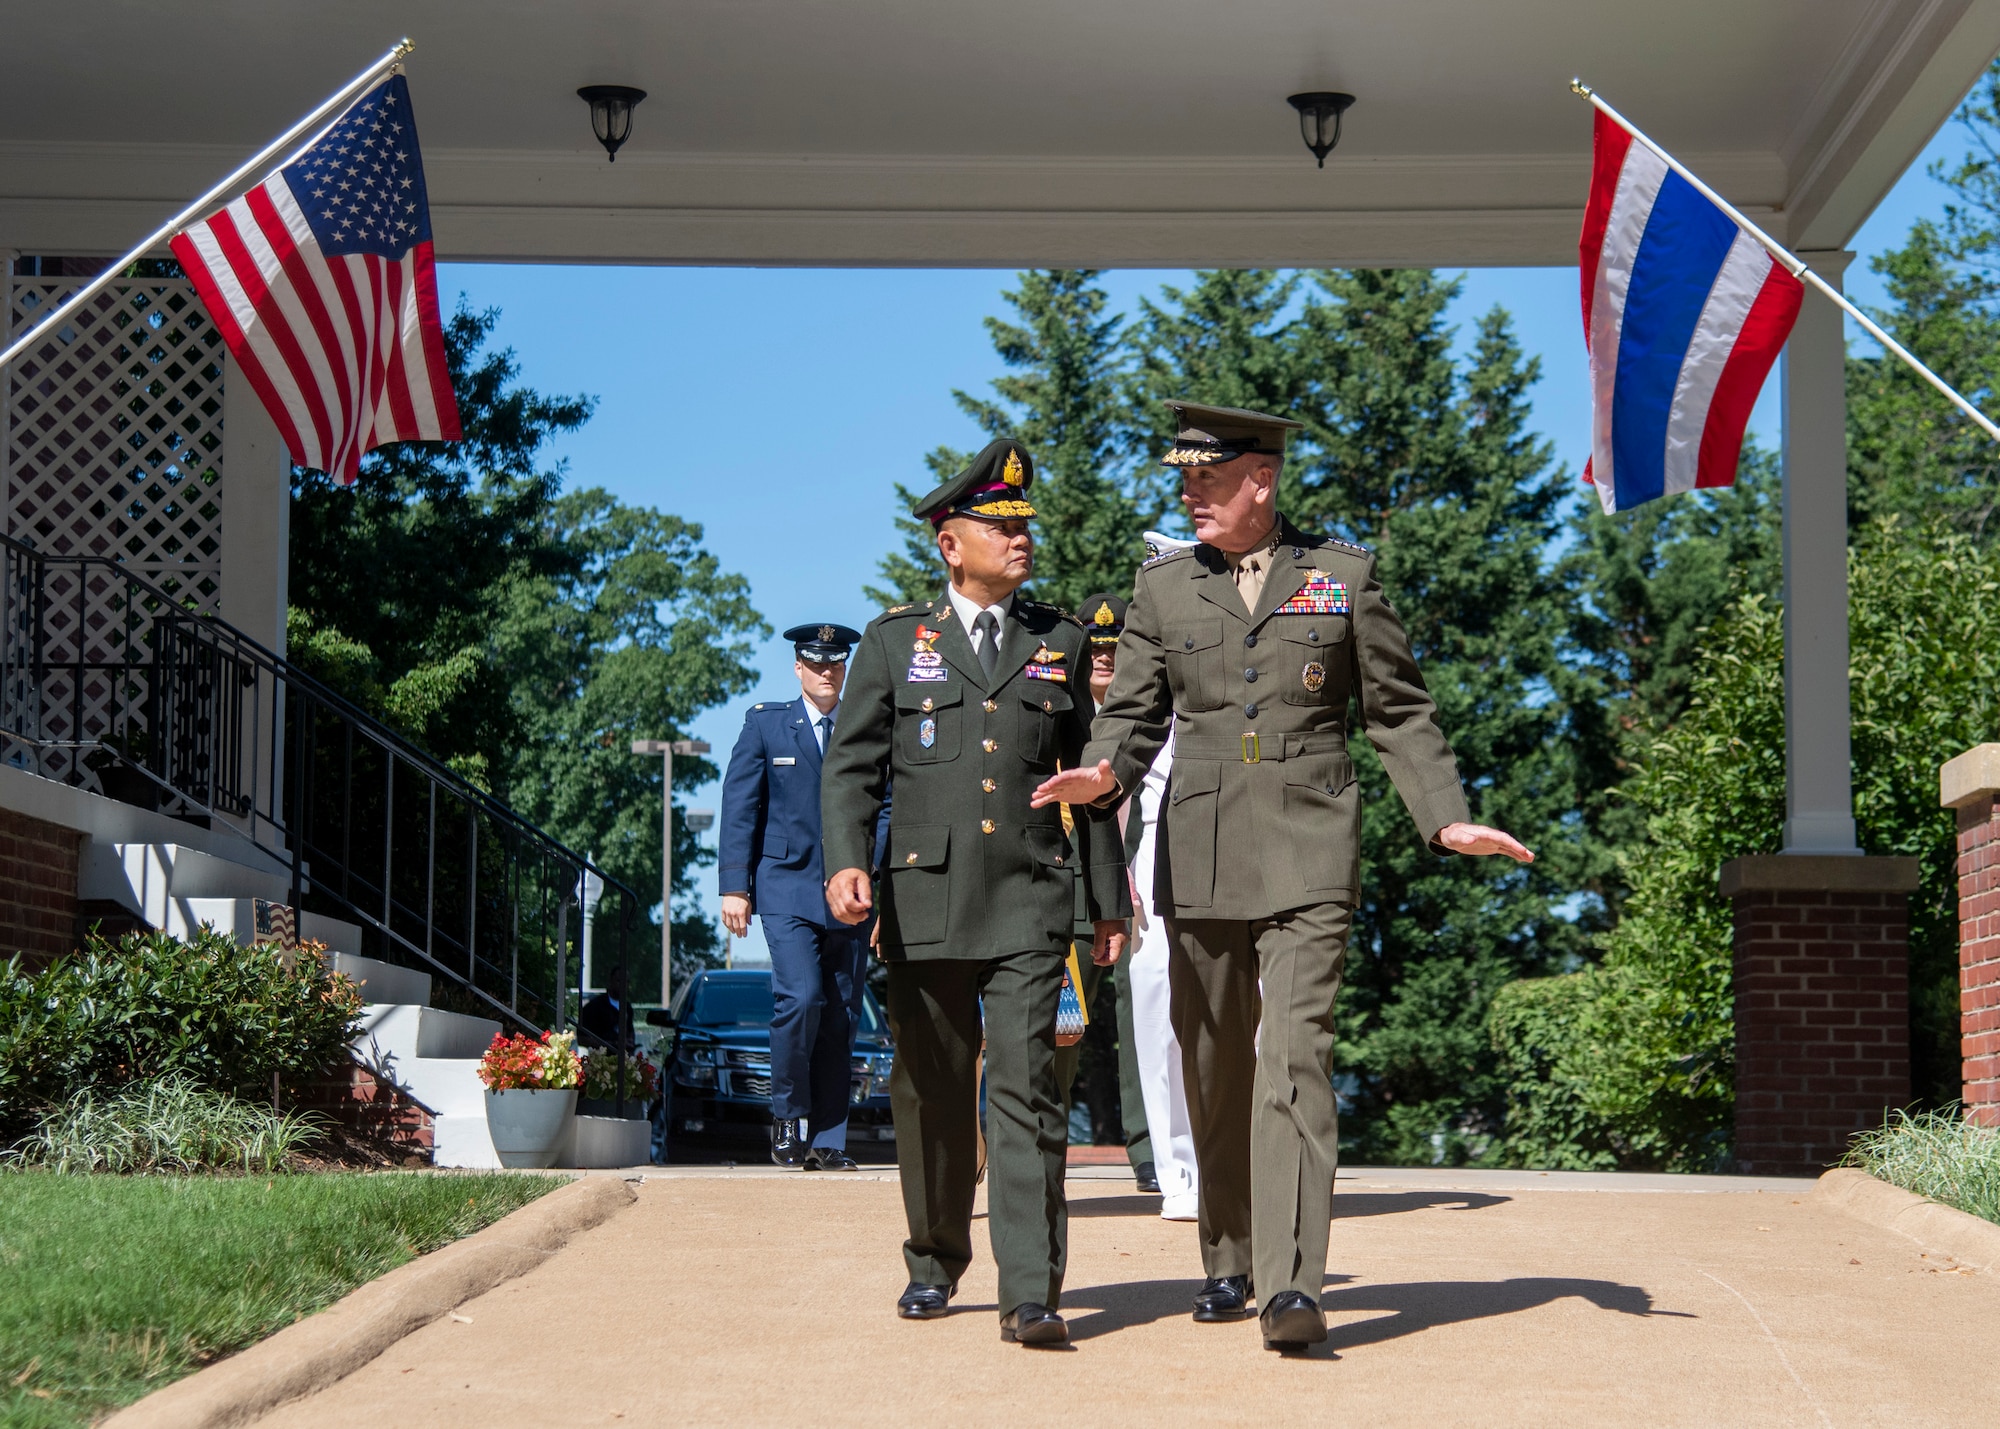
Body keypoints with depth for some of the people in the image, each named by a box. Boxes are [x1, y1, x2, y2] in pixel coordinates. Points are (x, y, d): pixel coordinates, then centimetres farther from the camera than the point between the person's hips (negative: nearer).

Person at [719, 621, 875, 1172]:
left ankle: (827, 1141, 8)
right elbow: (739, 808, 5)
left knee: (841, 1019, 1)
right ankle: (788, 1115, 0)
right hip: (787, 888, -2)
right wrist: (734, 885, -3)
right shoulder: (765, 724, 8)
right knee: (800, 997, -19)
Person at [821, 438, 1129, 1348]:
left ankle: (1030, 1297, -14)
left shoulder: (1059, 644, 12)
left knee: (1026, 1087, -11)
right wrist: (845, 863, -15)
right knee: (932, 1094, 9)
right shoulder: (894, 642, 8)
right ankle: (934, 1264, 27)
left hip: (1029, 903, 0)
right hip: (926, 899, 0)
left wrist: (1110, 903, 13)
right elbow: (851, 767, 2)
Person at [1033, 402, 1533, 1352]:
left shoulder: (1344, 576, 5)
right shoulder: (1163, 587, 10)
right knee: (1214, 1068, 9)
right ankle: (1229, 1265, 23)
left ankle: (1291, 1284, -20)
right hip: (1198, 856, 3)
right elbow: (1132, 712, 10)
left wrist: (1447, 819, -1)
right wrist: (1102, 773, -12)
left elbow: (1399, 713, 9)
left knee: (1294, 1056, -14)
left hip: (1307, 855, -3)